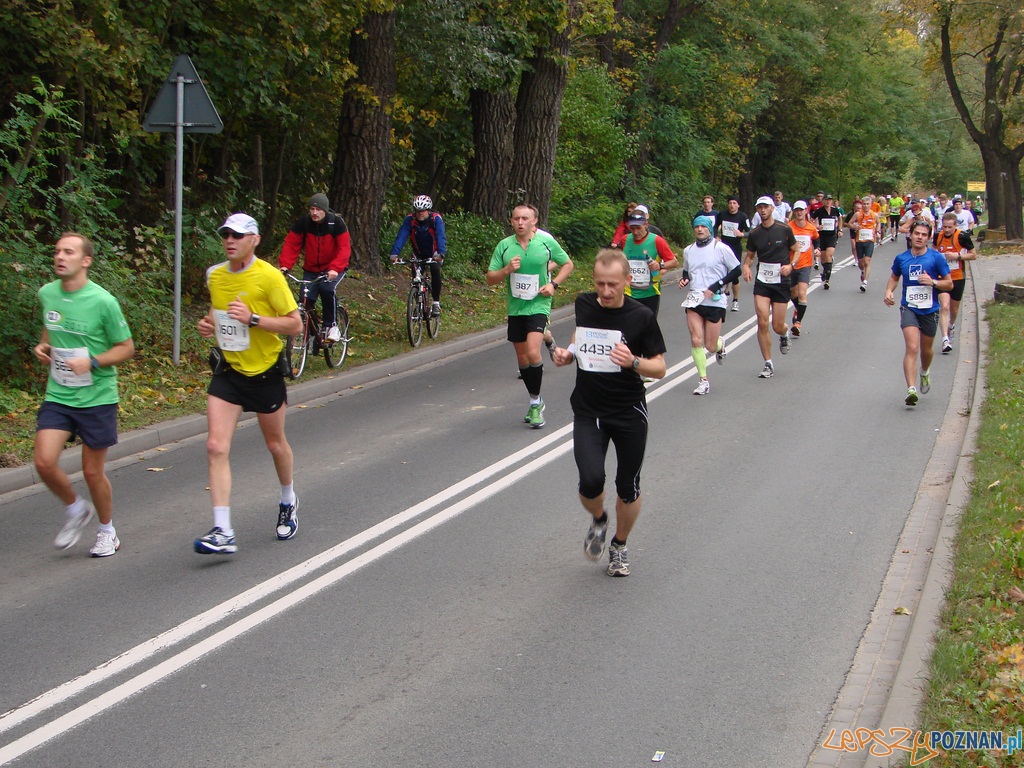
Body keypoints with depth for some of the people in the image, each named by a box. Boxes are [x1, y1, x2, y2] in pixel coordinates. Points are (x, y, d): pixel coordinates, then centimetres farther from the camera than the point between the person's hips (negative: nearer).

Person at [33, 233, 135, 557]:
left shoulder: (103, 302, -14)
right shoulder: (46, 294, 2)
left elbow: (126, 347, -6)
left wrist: (93, 361, -21)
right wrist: (43, 346, 2)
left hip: (97, 397, -4)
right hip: (57, 395, 4)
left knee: (93, 471, 4)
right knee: (45, 462, -10)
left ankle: (107, 531, 29)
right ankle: (77, 510, 19)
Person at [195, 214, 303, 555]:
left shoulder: (269, 276, -14)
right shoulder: (214, 275, 3)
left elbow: (295, 324, -14)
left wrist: (253, 319, -25)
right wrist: (209, 325, -1)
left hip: (264, 371, -3)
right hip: (227, 371, 4)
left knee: (275, 444, 16)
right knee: (216, 447, -12)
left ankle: (288, 502, 45)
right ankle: (223, 533, -13)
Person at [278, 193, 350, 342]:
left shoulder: (336, 222, -17)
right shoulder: (303, 222, -10)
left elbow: (344, 248, -23)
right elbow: (291, 244, -11)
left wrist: (334, 269, -39)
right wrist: (285, 265, -27)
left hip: (334, 269, -3)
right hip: (311, 269, 3)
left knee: (327, 288, -31)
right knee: (306, 301, -13)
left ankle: (332, 325, -14)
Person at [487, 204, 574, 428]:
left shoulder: (546, 242, -4)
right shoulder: (504, 246, 0)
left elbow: (568, 264, 9)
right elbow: (490, 278, 3)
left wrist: (553, 284, -6)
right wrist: (507, 270, -16)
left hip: (538, 306, -4)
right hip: (515, 308, 4)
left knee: (533, 353, -21)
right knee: (522, 358, 11)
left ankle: (536, 402, -5)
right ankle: (536, 402, 29)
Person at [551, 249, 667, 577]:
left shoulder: (641, 316, -10)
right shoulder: (583, 304, 0)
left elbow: (660, 368, -6)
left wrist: (633, 362, -26)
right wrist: (567, 354, 0)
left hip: (630, 413, -1)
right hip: (588, 411, 2)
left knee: (628, 489, 6)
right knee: (591, 481, -17)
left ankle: (619, 545, 34)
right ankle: (598, 520, 18)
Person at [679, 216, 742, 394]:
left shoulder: (721, 248, -5)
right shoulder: (688, 251, 11)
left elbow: (737, 271, -3)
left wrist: (716, 286, -12)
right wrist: (684, 280, 1)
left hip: (715, 302, -4)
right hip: (694, 301, 4)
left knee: (711, 347, -1)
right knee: (696, 341, -11)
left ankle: (720, 345, 37)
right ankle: (703, 380, -2)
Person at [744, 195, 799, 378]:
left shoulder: (784, 229, -5)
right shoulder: (754, 233, 1)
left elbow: (796, 250, 6)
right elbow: (750, 255, 13)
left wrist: (790, 265, -12)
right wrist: (746, 267, -8)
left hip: (781, 282, -1)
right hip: (762, 281, 1)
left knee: (777, 326, 0)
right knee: (762, 323, -10)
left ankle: (785, 333, 40)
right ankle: (768, 364, 0)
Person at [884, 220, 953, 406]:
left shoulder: (936, 258, -5)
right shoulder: (901, 258, 2)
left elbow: (949, 284, -1)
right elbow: (894, 277, 21)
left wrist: (933, 282, -19)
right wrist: (888, 291, 1)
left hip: (930, 309, 0)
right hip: (909, 308, 0)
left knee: (926, 349, 16)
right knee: (911, 348, -18)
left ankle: (925, 372, 50)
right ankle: (911, 389, -25)